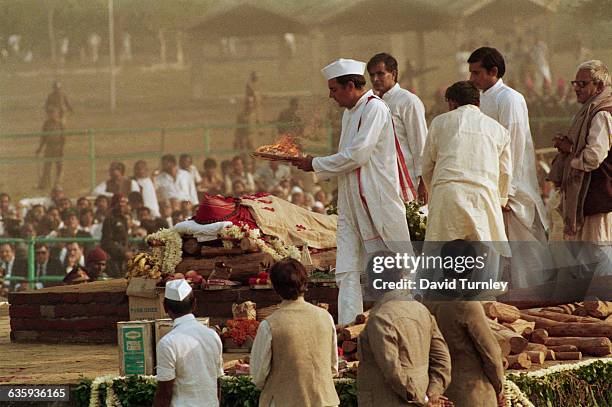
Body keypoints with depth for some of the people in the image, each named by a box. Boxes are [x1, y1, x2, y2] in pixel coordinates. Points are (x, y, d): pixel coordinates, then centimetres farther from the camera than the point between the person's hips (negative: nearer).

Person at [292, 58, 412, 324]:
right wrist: (316, 165, 6)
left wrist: (316, 165, -9)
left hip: (376, 200, -9)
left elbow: (356, 155, -17)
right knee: (348, 271, 2)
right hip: (351, 202, 9)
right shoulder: (350, 113, 16)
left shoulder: (374, 108, -13)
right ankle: (347, 325, -1)